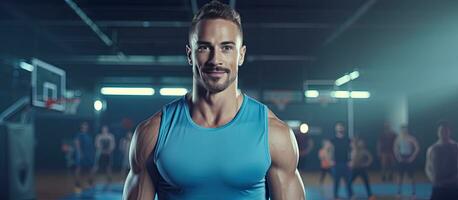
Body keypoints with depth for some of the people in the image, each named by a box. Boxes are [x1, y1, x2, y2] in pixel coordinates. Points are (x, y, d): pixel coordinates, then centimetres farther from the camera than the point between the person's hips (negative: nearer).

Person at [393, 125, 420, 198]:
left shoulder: (411, 138, -14)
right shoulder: (398, 138, -1)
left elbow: (417, 148, -13)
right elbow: (395, 148, 10)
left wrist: (412, 157, -14)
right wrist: (397, 157, 0)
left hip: (409, 159, -4)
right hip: (401, 158, 4)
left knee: (411, 176, 1)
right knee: (400, 176, 8)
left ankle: (413, 193, 9)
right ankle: (399, 192, 16)